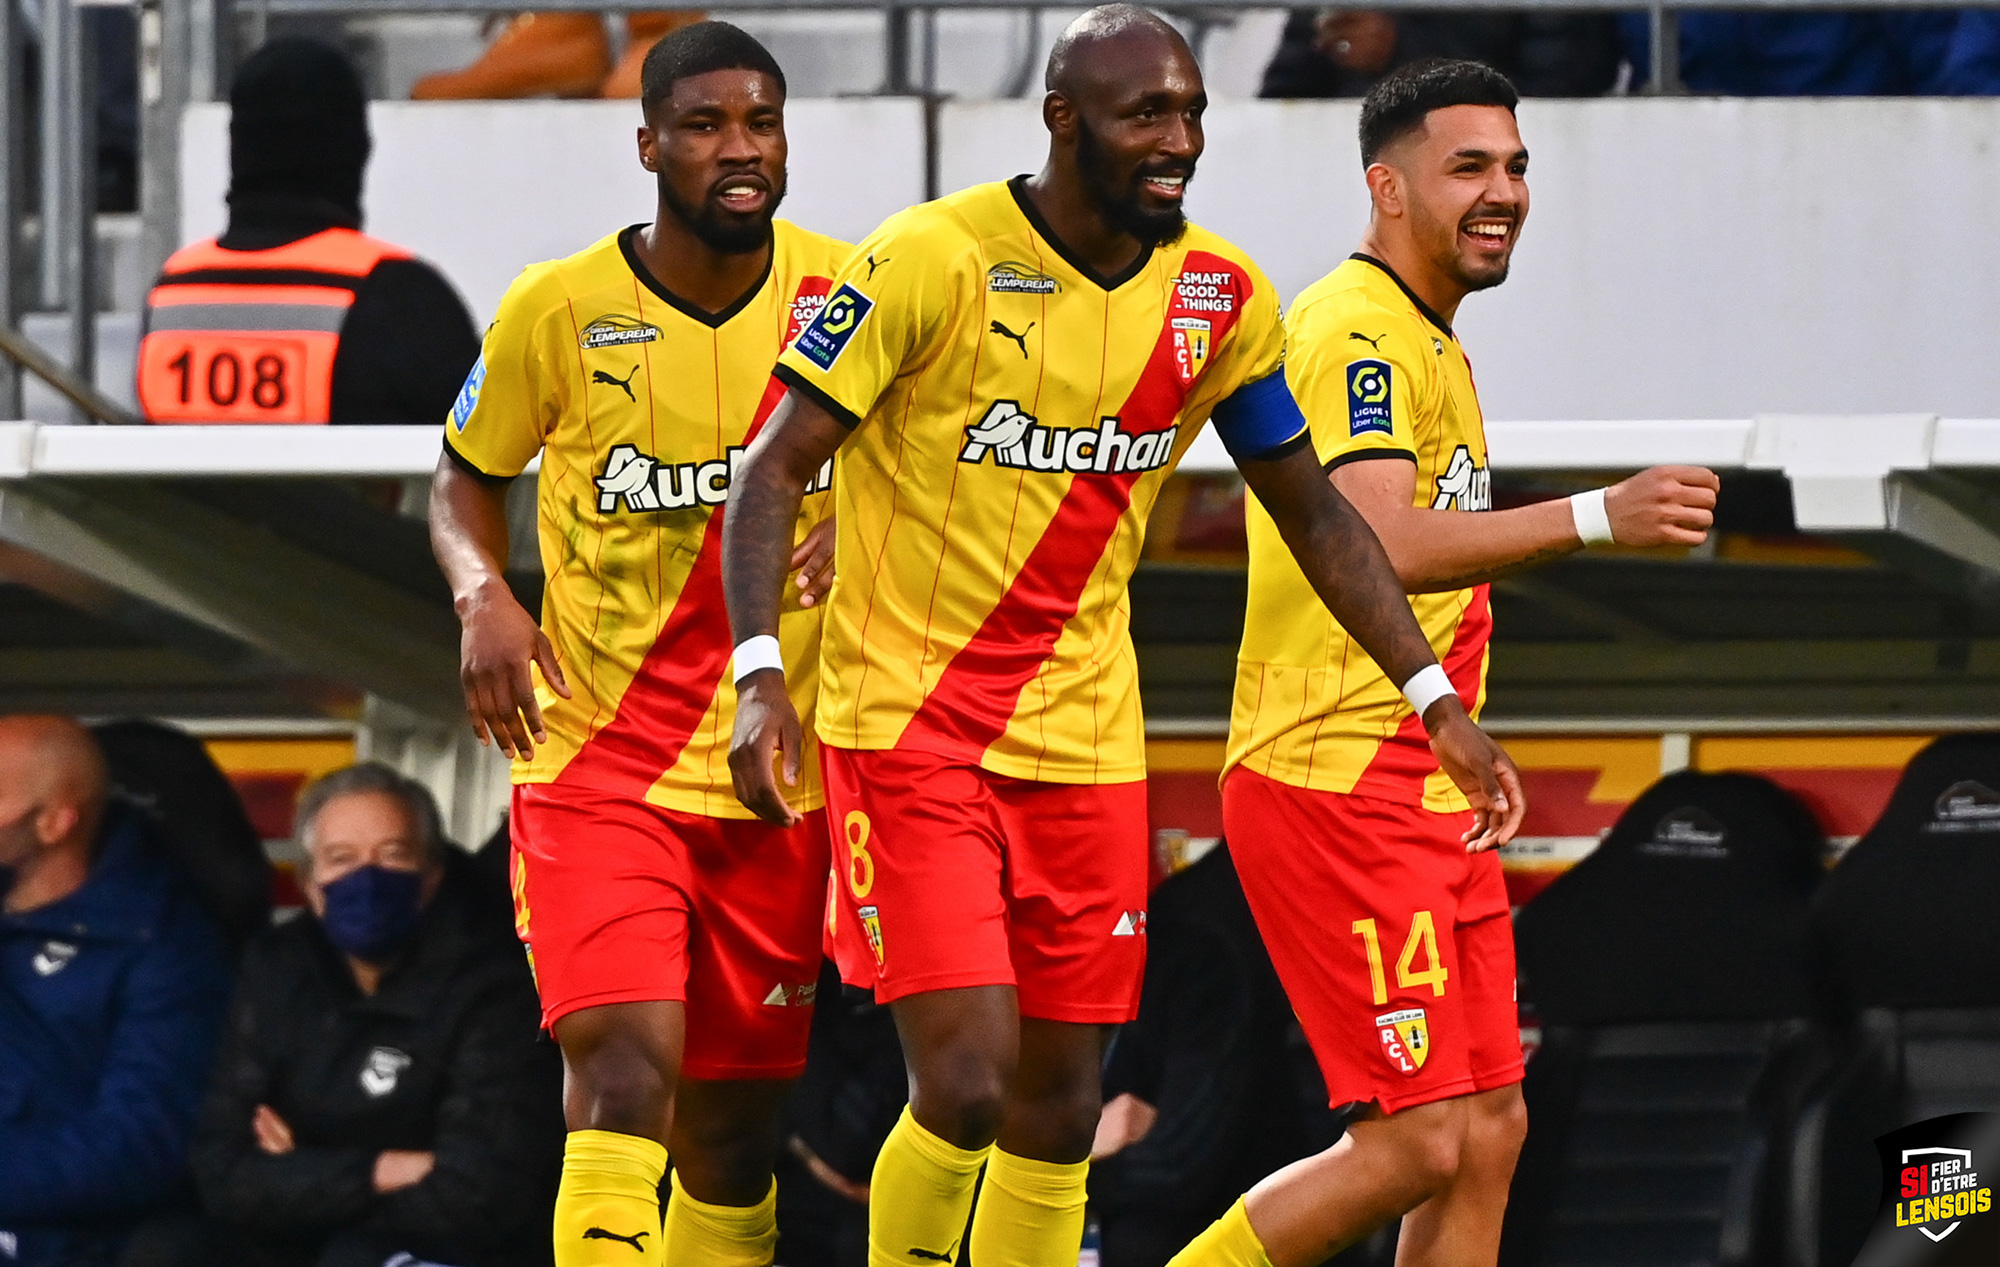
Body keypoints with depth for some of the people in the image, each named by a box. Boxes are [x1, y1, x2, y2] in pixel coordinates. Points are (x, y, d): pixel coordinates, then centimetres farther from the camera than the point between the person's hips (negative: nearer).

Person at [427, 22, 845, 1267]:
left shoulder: (848, 295, -2)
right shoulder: (560, 308, -7)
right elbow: (466, 480, 9)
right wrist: (486, 600, -12)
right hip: (597, 763, -3)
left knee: (734, 1119, 9)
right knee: (626, 1069, -21)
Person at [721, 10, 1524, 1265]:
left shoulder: (1221, 299, 2)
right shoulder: (932, 261, -14)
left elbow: (1315, 512, 14)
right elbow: (775, 470, -12)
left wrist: (1440, 701, 8)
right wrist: (760, 673, -25)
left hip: (1081, 739, 5)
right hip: (907, 725, -5)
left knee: (1057, 1113, 7)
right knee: (966, 1086, -15)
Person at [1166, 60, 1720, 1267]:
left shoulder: (1425, 341, 19)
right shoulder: (1360, 332, -15)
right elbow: (1378, 546, -30)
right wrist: (1595, 519, -40)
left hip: (1425, 796, 10)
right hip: (1337, 780, -10)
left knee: (1489, 1131, 6)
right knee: (1416, 1145, -12)